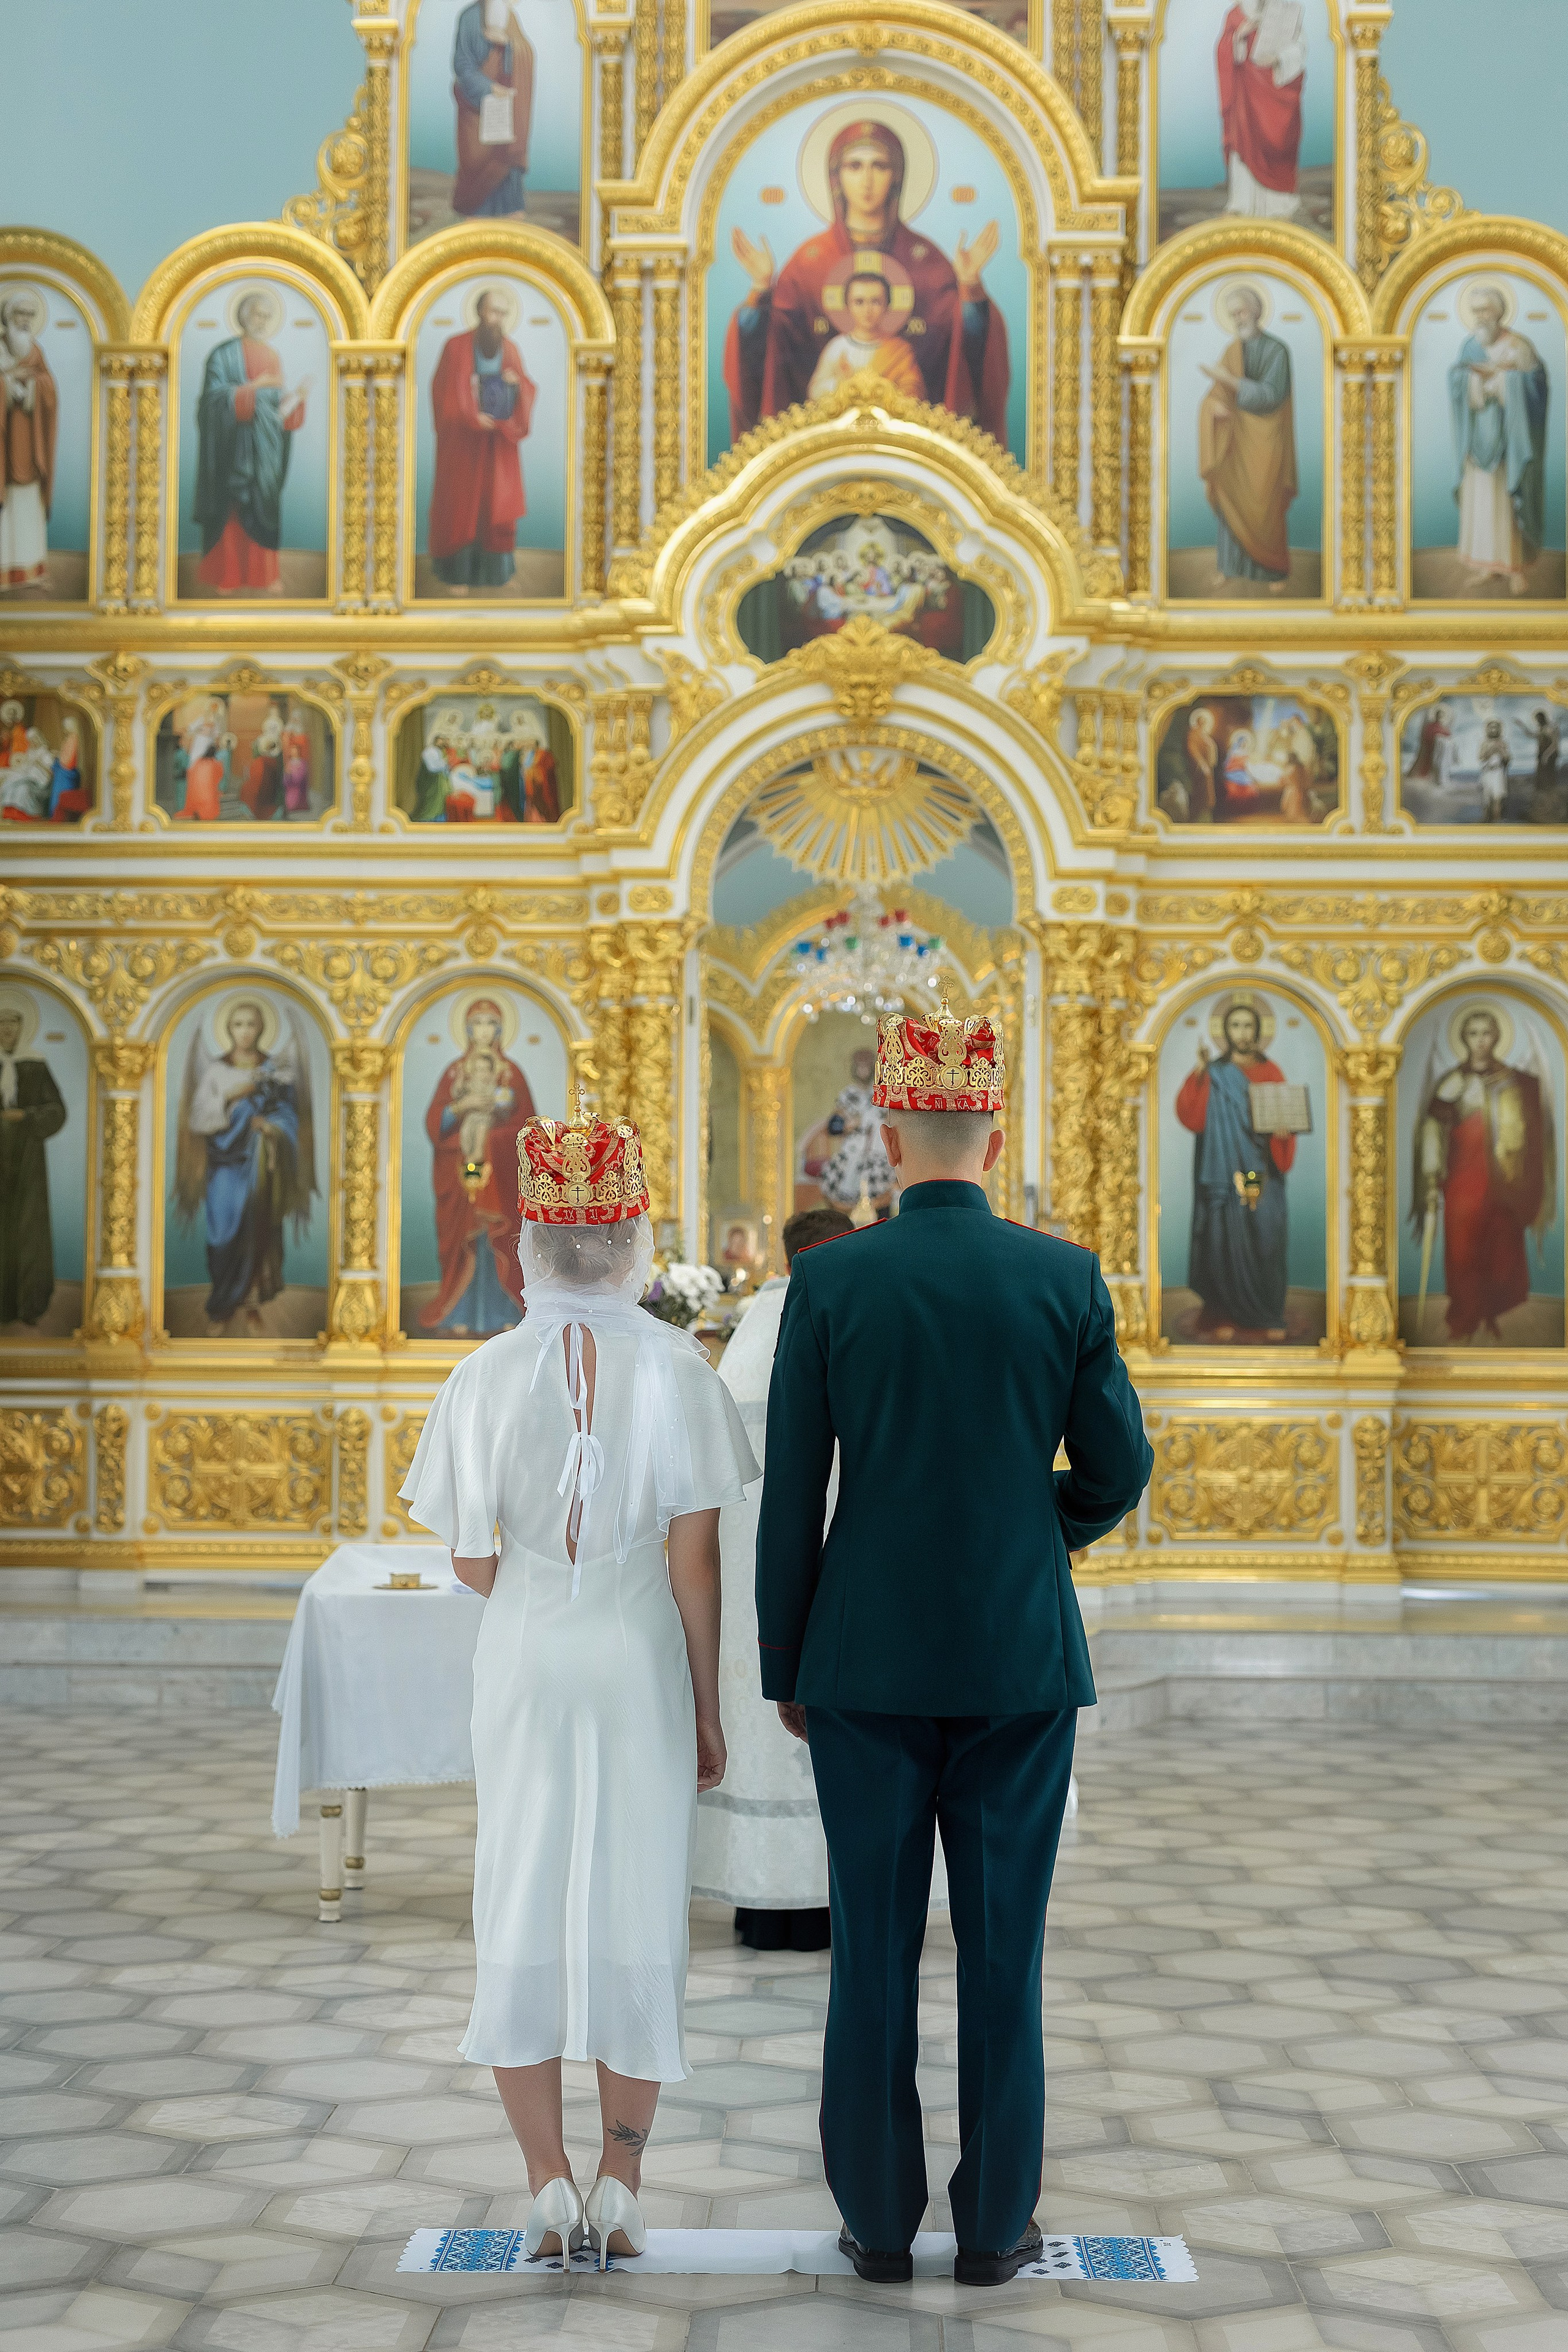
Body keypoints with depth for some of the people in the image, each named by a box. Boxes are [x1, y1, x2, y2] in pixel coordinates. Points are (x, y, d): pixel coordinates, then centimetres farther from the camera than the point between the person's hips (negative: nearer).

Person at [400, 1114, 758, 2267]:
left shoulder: (488, 1374, -6)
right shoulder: (677, 1371, -8)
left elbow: (472, 1557, -3)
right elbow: (695, 1560, -8)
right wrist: (709, 1709, 1)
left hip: (525, 1661, 1)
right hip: (643, 1660, 0)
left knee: (524, 1906, 10)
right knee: (638, 1908, 9)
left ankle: (550, 2185, 11)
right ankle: (620, 2187, 13)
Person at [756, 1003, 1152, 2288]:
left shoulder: (828, 1282, -6)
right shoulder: (1069, 1279, -4)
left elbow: (791, 1496, -4)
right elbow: (1118, 1471, 1)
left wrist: (783, 1668, 6)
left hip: (867, 1657, 0)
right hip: (1021, 1656, 0)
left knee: (875, 1942, 9)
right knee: (1004, 1944, 9)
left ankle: (880, 2217, 17)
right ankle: (994, 2224, 17)